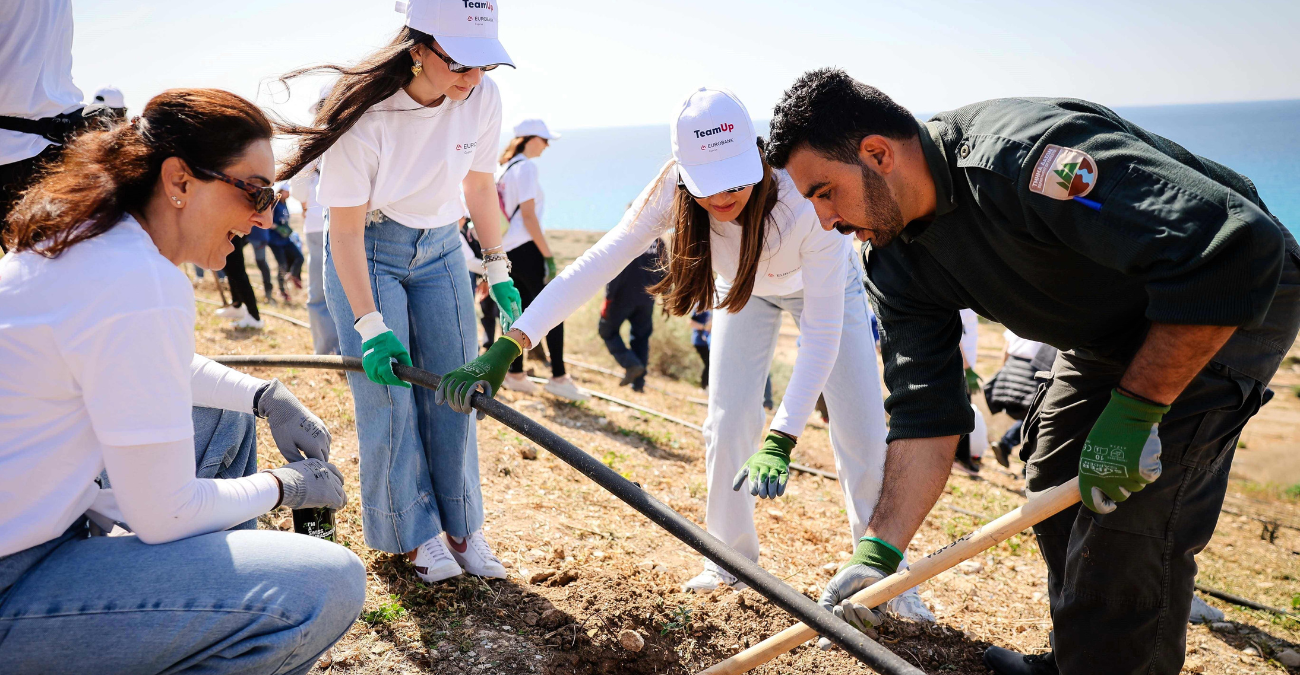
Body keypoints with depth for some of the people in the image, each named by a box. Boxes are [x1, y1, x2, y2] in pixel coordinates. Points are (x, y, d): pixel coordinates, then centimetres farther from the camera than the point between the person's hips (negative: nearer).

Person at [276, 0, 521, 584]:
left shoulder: (483, 97, -14)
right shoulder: (366, 112, -27)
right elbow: (345, 229, -21)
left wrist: (498, 271, 7)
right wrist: (370, 326, -25)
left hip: (439, 249, 4)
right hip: (365, 253, -4)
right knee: (388, 397, -7)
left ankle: (460, 528, 14)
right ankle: (415, 534, 10)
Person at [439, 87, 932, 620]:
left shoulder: (805, 197, -43)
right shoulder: (673, 193, -35)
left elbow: (823, 331, -41)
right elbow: (594, 265, -41)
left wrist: (780, 439, -49)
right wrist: (504, 350, -51)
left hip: (826, 284, -2)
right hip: (744, 288, 3)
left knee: (860, 426, -9)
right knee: (727, 421, -5)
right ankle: (731, 557, 15)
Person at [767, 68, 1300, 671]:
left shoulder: (1019, 153, -37)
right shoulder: (899, 265, -10)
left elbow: (1233, 246, -38)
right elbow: (925, 412, -11)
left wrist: (1132, 412, -32)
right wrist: (878, 552, -19)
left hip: (1231, 309, -8)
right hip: (1110, 331, 8)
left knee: (1128, 522, -16)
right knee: (1053, 491, 15)